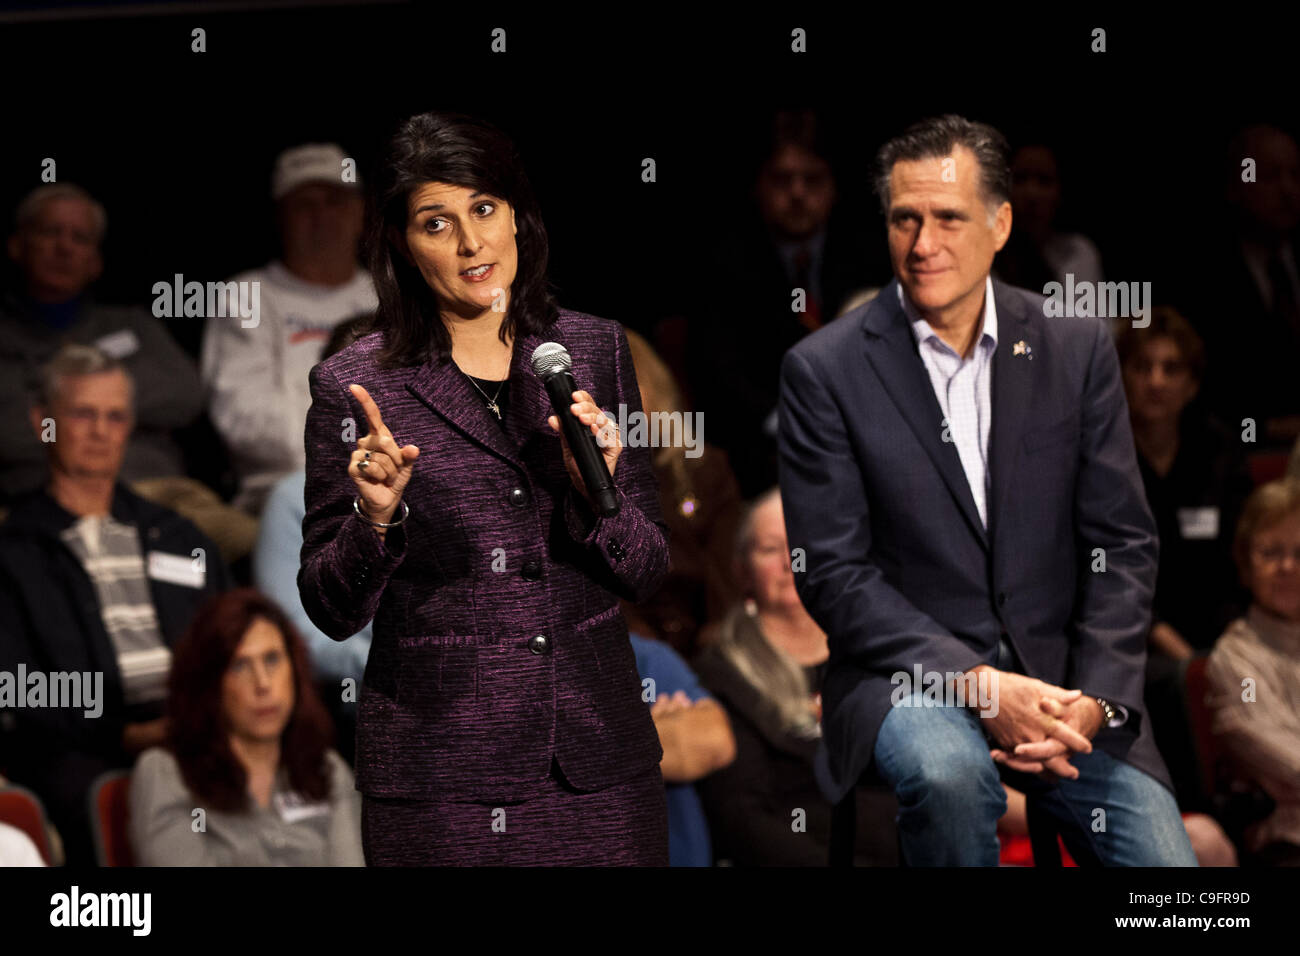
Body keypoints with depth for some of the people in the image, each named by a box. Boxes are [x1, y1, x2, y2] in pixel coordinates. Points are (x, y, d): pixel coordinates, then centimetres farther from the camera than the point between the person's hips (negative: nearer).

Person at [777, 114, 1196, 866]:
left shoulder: (1077, 348, 5)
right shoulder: (824, 371, -3)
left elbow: (1124, 543, 5)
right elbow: (833, 572, -7)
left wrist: (1095, 700, -11)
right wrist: (980, 685, -18)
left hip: (1061, 676, 2)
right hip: (909, 676, -2)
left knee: (1163, 855, -18)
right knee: (947, 770, -35)